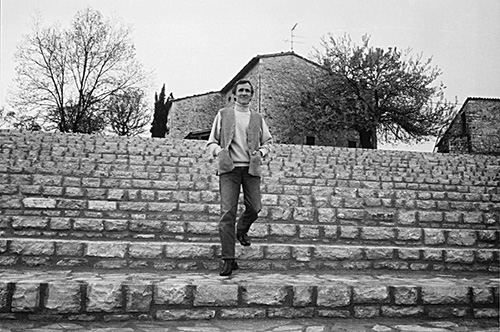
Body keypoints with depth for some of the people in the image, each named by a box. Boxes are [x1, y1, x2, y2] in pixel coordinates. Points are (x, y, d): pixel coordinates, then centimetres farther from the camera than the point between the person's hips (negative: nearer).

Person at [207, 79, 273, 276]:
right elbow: (211, 142, 12)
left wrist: (261, 152, 2)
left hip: (251, 168, 2)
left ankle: (242, 230, 34)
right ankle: (228, 260, -5)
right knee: (227, 213, -9)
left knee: (254, 208, -3)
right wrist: (219, 151, -9)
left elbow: (268, 141, 22)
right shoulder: (223, 115, 11)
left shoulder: (257, 119, 15)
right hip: (229, 168, -2)